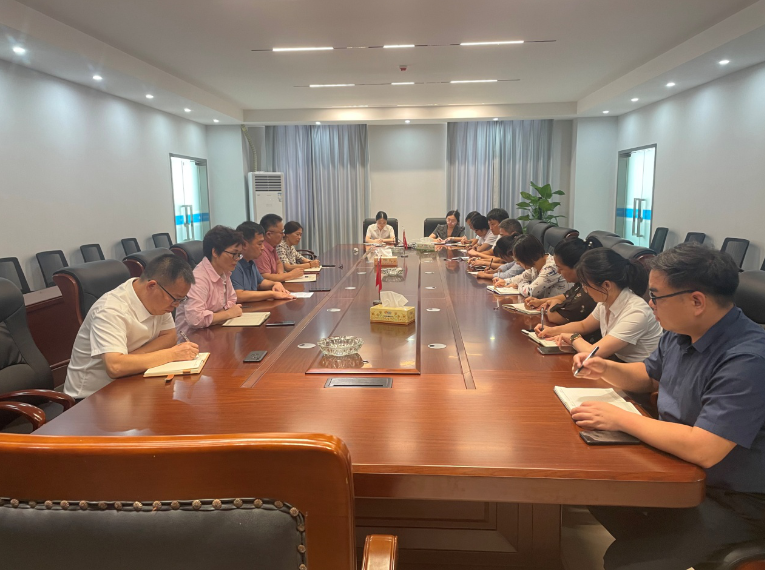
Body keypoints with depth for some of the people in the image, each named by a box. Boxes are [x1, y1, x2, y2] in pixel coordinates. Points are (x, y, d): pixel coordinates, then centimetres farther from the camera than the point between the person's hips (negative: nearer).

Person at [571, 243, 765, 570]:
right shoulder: (680, 333, -2)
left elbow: (702, 450, -36)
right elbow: (648, 377, 17)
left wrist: (620, 419, -26)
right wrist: (605, 369, -3)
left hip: (735, 502, -8)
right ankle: (649, 541, 25)